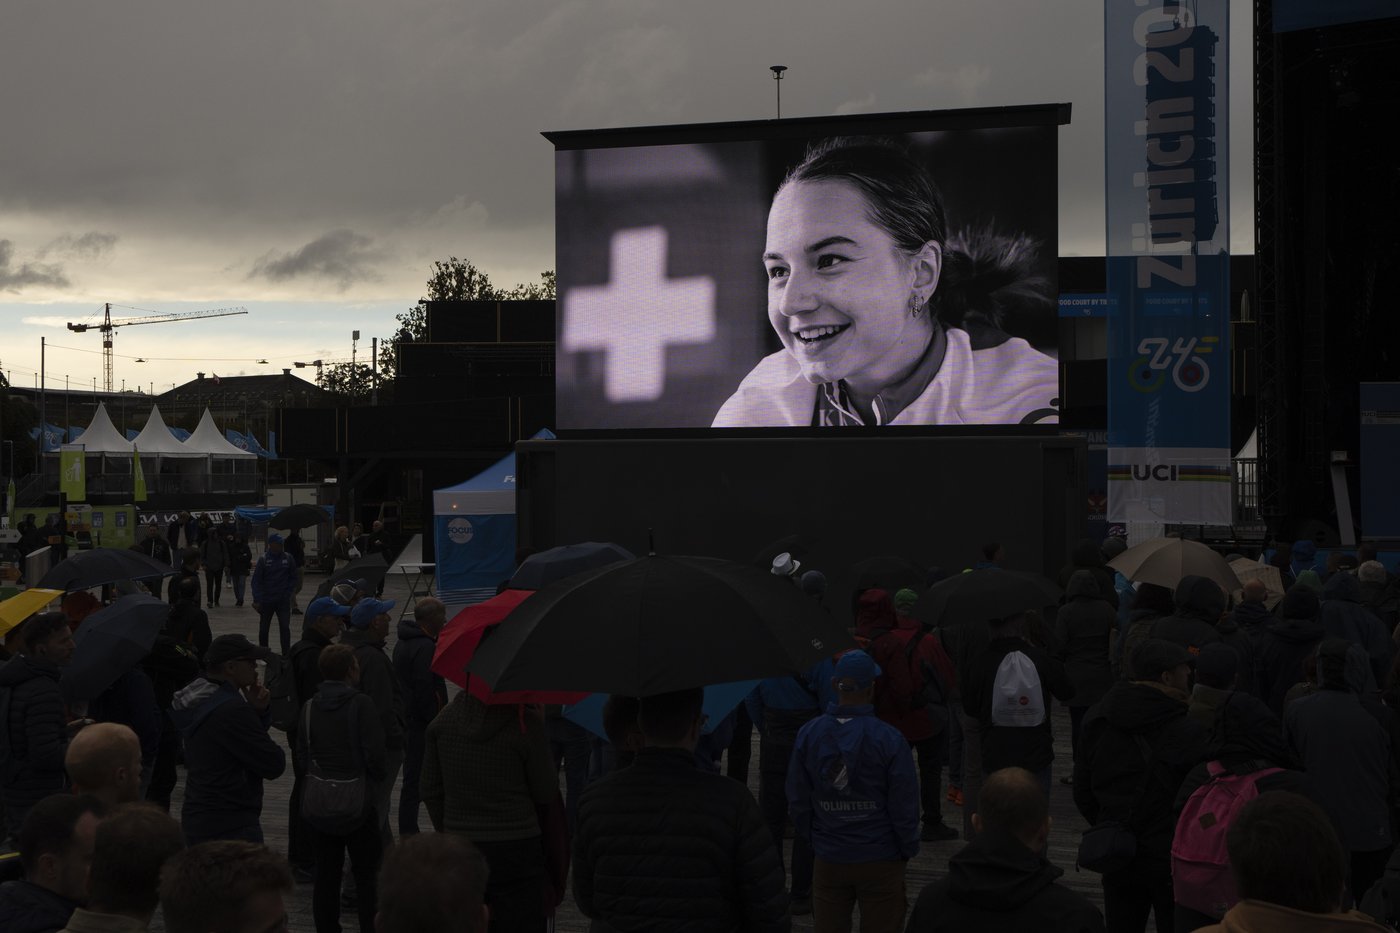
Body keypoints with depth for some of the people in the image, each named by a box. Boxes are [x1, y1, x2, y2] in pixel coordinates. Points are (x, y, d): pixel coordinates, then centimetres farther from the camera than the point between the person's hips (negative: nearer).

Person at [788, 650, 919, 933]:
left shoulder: (807, 735, -5)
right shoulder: (889, 739, -16)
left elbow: (797, 800, 2)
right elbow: (904, 805, -10)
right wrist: (908, 849, 5)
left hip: (828, 859, 3)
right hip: (880, 860, -3)